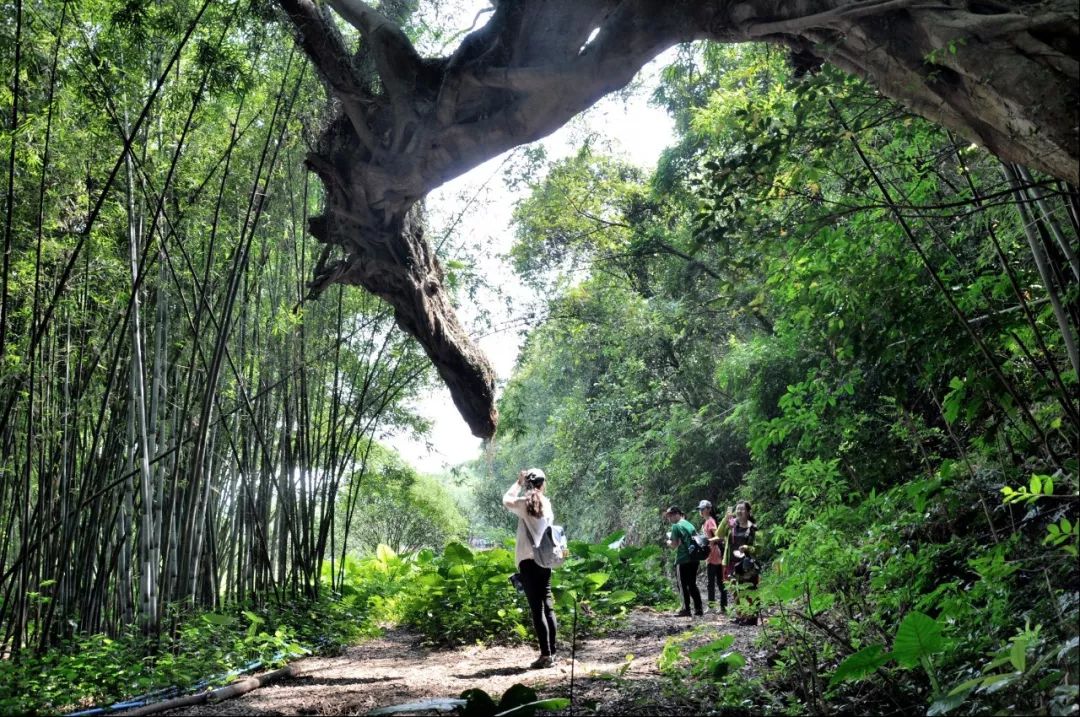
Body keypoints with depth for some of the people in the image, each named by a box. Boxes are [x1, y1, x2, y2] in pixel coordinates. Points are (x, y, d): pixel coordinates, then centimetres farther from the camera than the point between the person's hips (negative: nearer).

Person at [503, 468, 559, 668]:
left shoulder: (525, 502, -7)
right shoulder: (547, 504, 4)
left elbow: (506, 500, 12)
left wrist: (518, 483, 19)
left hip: (528, 560, -4)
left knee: (537, 608, -3)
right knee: (548, 606, 10)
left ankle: (546, 654, -4)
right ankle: (552, 653, 13)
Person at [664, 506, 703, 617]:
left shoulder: (676, 526, -9)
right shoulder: (690, 525, 13)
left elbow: (674, 544, -13)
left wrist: (668, 542, 8)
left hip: (683, 560, -7)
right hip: (694, 558, 7)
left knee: (683, 585, 1)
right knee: (692, 584, 13)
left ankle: (686, 609, 0)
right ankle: (698, 608, 11)